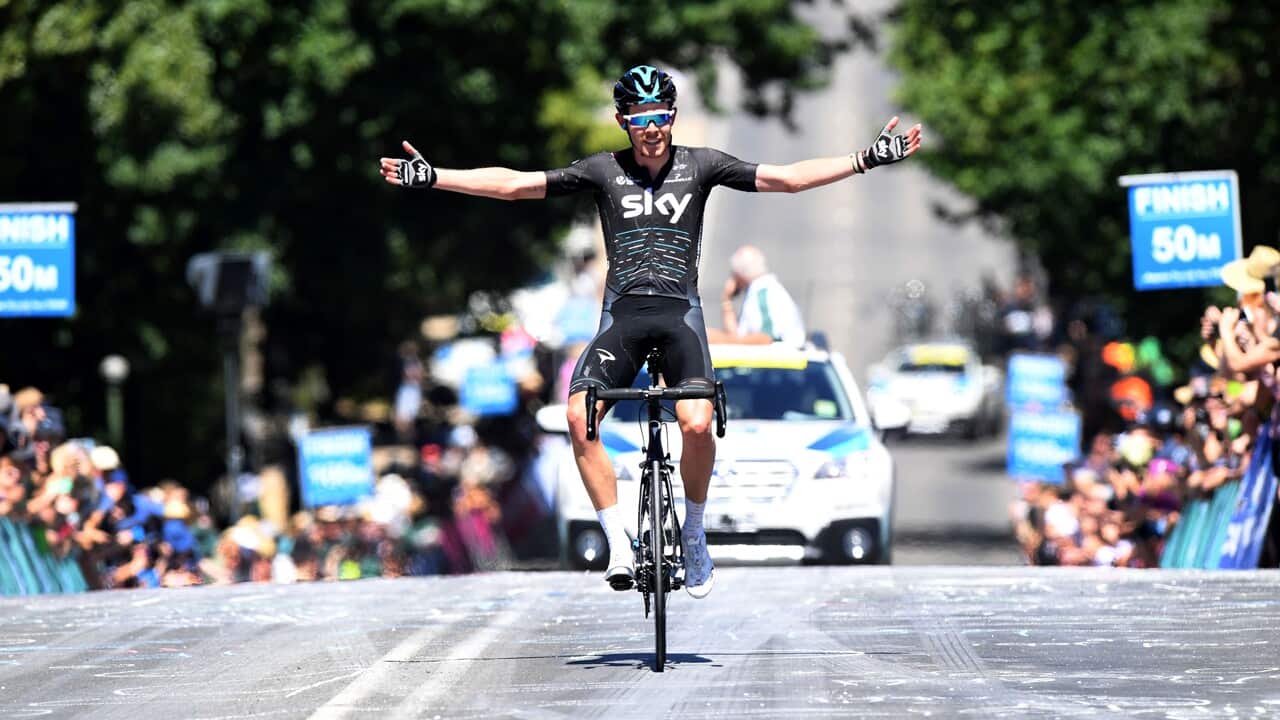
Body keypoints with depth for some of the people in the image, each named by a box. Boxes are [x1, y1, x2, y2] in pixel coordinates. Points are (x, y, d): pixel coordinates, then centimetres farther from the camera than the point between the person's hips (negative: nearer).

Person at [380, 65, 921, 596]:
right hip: (623, 314, 1)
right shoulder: (603, 170, 7)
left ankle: (693, 533, 1)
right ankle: (619, 546, -16)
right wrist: (431, 178, -2)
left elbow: (787, 178, 4)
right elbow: (513, 184, 5)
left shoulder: (699, 166, 7)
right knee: (580, 416, -24)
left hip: (679, 312, -1)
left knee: (697, 424, -25)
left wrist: (868, 159, -3)